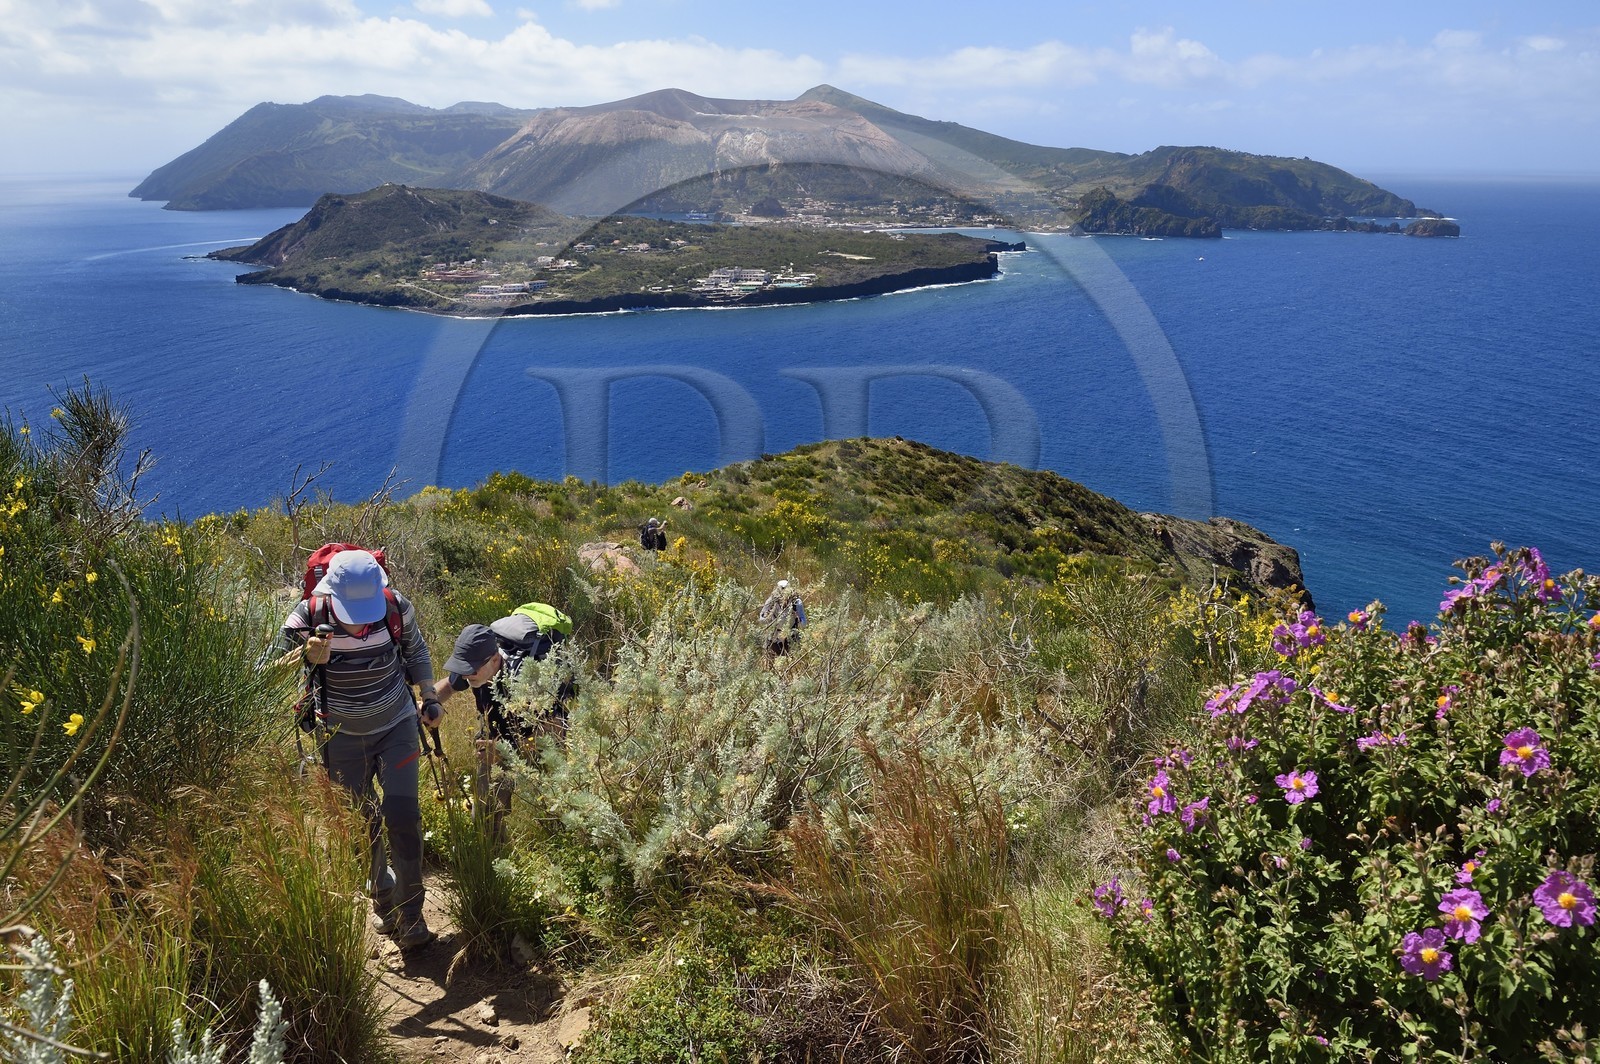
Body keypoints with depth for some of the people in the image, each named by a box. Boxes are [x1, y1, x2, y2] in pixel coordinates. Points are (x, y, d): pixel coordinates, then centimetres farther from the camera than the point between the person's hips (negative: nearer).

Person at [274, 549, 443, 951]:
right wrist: (305, 658, -36)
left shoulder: (396, 608, -17)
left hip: (397, 727, 0)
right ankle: (382, 898, 34)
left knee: (402, 817, -7)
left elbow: (415, 650, 5)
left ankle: (410, 914, 8)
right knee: (362, 824, 10)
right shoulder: (308, 618, -21)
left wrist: (430, 698, 1)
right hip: (343, 736, 0)